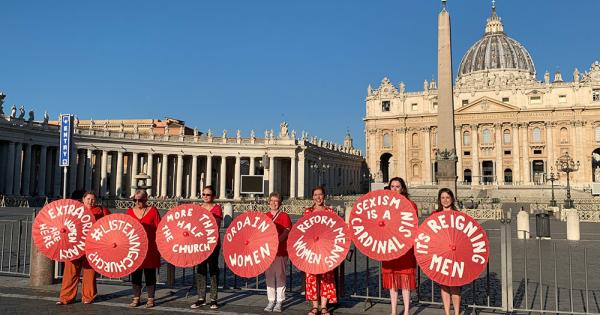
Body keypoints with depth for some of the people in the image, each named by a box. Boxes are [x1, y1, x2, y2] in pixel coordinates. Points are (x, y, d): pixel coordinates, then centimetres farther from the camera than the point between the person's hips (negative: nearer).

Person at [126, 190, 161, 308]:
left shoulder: (153, 211, -2)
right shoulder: (129, 212, 7)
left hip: (150, 248, -3)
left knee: (150, 274, 6)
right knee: (135, 273, 9)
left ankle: (150, 299, 16)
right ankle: (136, 298, 20)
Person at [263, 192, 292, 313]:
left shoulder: (284, 216, -2)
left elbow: (286, 231, -11)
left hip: (280, 251, -4)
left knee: (280, 276, 1)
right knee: (269, 276, 8)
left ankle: (279, 302, 9)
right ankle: (271, 300, 17)